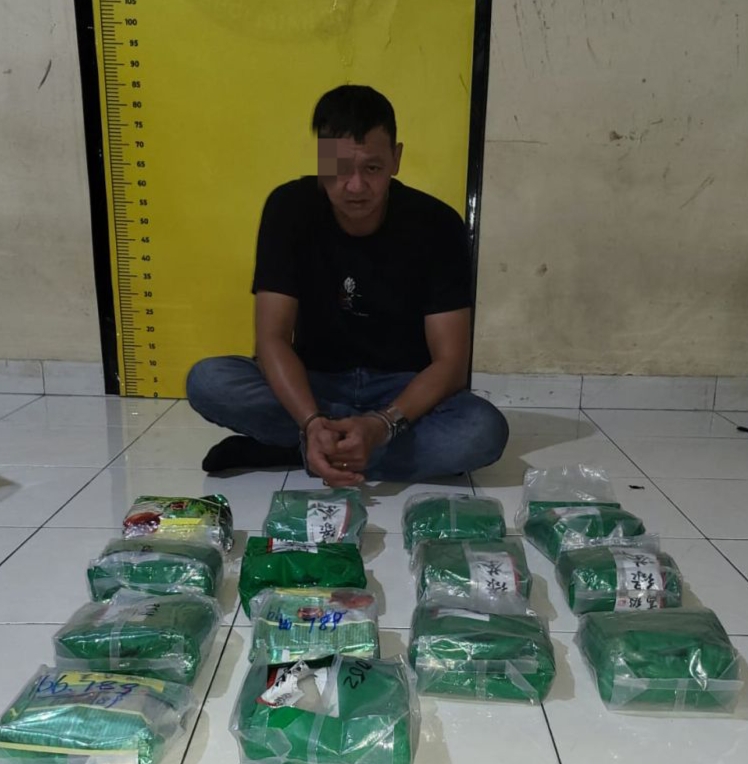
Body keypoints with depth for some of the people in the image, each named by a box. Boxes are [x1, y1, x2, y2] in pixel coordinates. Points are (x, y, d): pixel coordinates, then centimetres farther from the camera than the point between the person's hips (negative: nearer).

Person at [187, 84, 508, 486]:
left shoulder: (436, 224, -16)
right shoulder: (290, 208, -13)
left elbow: (450, 362, -17)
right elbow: (272, 337, -17)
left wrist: (381, 425, -35)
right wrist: (312, 423, -35)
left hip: (404, 389, 1)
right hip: (316, 382, 0)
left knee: (485, 430, -32)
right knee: (206, 382, -25)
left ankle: (286, 450, -21)